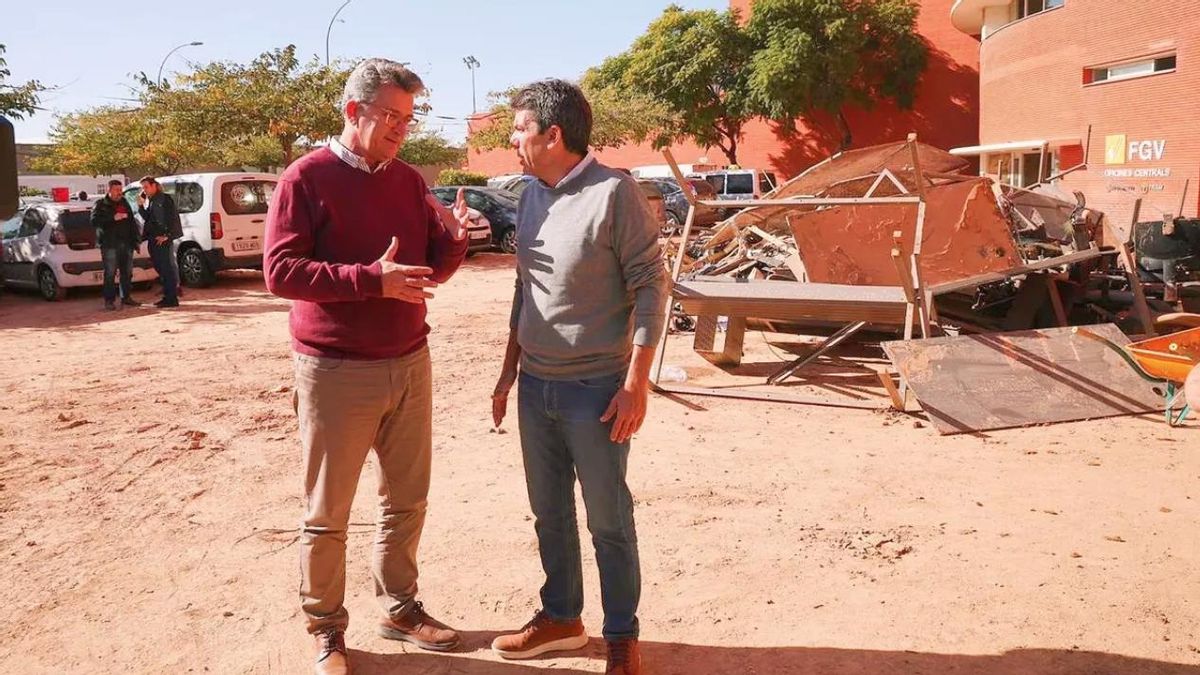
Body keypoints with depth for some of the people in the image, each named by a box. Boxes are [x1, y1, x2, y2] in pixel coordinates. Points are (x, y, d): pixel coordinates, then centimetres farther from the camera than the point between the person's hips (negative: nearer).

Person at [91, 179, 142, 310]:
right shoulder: (101, 204, 3)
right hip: (109, 244, -5)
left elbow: (132, 222, 19)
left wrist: (135, 240, 12)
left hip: (126, 244, 5)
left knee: (127, 272, 7)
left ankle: (126, 297, 17)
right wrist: (113, 218, -18)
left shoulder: (124, 203, 19)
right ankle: (109, 300, -2)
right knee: (110, 273, -6)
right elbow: (94, 221, -10)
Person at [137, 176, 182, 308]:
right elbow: (147, 218, 16)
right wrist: (141, 206, 3)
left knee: (166, 267, -8)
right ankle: (168, 296, 17)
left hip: (162, 239, -9)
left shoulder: (165, 199, -7)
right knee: (159, 267, 11)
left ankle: (172, 299, -6)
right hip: (152, 240, 9)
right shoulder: (150, 201, 18)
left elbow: (172, 218, -14)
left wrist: (167, 235, -18)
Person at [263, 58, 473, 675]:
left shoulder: (408, 180, 9)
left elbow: (434, 266, 12)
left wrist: (455, 237, -10)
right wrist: (372, 279, -26)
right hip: (336, 373, -5)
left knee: (407, 500, 15)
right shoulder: (306, 178, -9)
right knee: (327, 514, 7)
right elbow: (280, 271, -17)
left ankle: (398, 606, 33)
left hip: (410, 364, 6)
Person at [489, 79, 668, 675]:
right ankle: (561, 617, 36)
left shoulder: (614, 193, -13)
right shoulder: (531, 196, 8)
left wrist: (636, 383, -16)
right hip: (536, 386, 7)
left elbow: (650, 286, -13)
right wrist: (509, 371, 17)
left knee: (609, 522, 6)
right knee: (550, 514, 17)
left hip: (595, 390, -7)